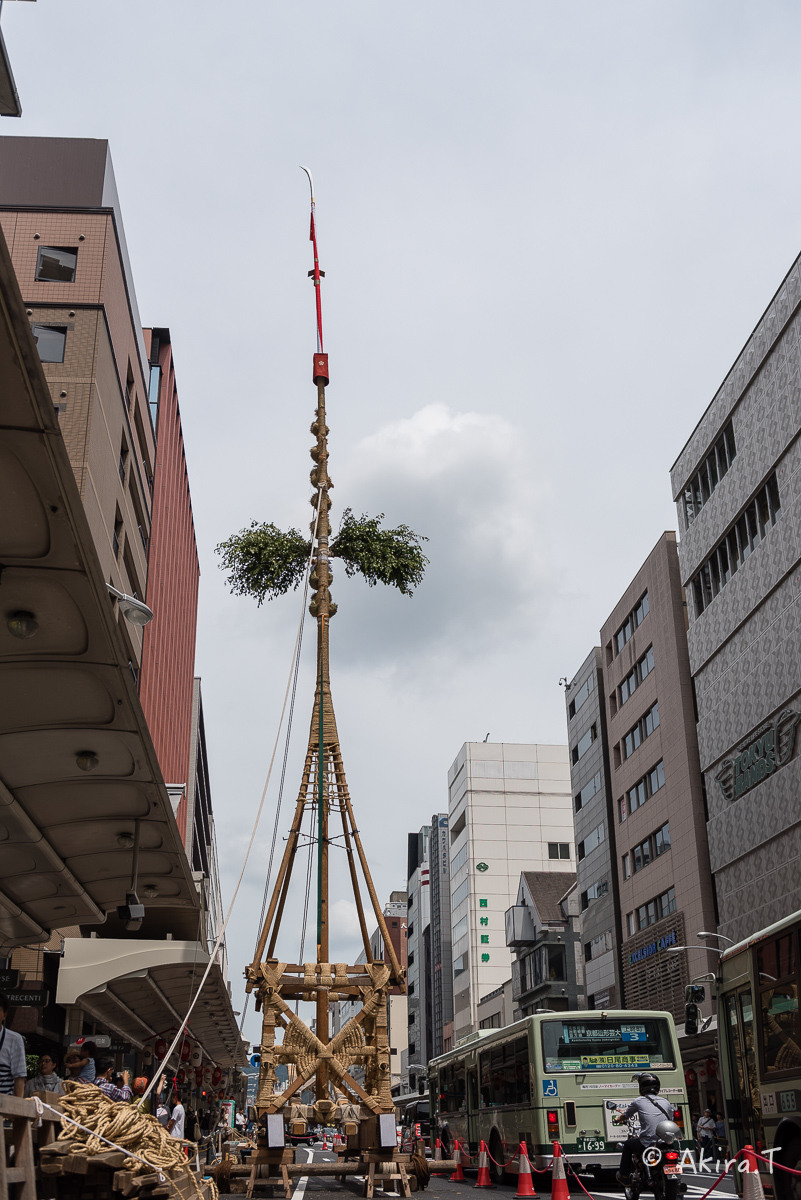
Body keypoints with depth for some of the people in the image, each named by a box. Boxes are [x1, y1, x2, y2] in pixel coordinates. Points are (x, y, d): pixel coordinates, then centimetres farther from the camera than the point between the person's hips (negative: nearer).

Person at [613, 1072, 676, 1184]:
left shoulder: (639, 1101, 2)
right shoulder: (666, 1102, 12)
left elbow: (625, 1116, 18)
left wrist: (617, 1119, 42)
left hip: (647, 1144, -4)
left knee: (627, 1144, 23)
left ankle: (624, 1177, 24)